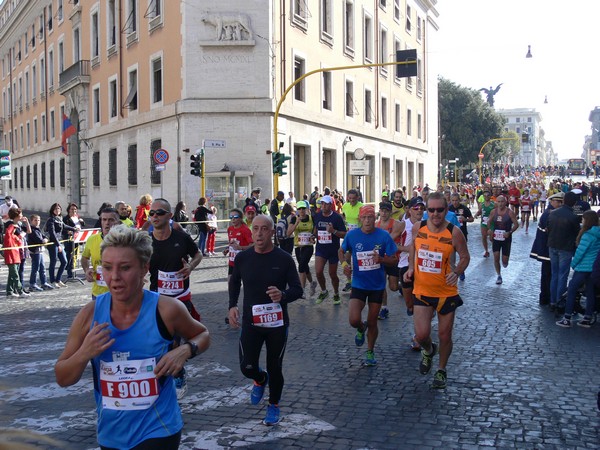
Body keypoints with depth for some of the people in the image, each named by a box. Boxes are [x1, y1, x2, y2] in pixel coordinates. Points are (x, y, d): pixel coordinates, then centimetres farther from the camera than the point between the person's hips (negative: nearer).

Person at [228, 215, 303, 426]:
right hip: (251, 322, 2)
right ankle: (261, 380, 36)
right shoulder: (243, 257, -3)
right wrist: (232, 306, 2)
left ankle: (274, 405, 35)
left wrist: (283, 295, -27)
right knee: (247, 367, -2)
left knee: (274, 367, 9)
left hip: (277, 323, -1)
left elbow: (297, 289, -5)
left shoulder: (284, 258, -10)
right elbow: (234, 282, 15)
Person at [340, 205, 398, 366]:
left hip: (377, 285, 0)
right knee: (354, 320, -15)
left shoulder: (384, 236, -11)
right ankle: (361, 329, 22)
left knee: (372, 322, 11)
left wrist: (381, 259, -26)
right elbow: (342, 251, 10)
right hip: (358, 284, 0)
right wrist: (344, 263, -10)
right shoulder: (351, 235, -9)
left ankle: (370, 352, 34)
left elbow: (394, 260, -6)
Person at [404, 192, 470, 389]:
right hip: (422, 290, 2)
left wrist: (456, 273, -21)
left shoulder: (454, 232, -14)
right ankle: (428, 350, 30)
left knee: (444, 335, 9)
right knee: (421, 334, -7)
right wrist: (411, 268, -2)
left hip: (446, 292, -1)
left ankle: (441, 370, 34)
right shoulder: (418, 228, -5)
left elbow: (465, 257, -3)